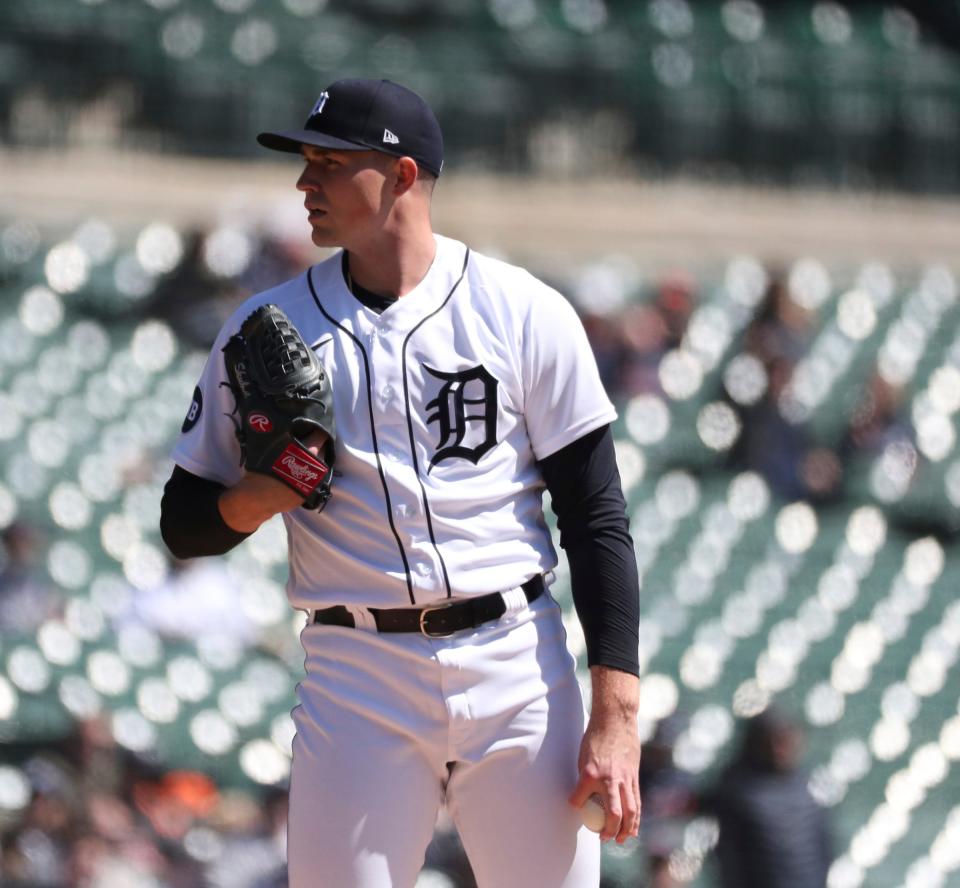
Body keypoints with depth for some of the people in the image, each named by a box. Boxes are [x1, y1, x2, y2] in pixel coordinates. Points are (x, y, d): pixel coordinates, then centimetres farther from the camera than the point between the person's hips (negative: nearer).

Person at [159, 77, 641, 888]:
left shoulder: (525, 313, 1)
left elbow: (596, 517, 0)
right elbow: (186, 525, 11)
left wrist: (616, 714, -8)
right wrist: (260, 495, -13)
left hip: (517, 667, -1)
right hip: (358, 686, 1)